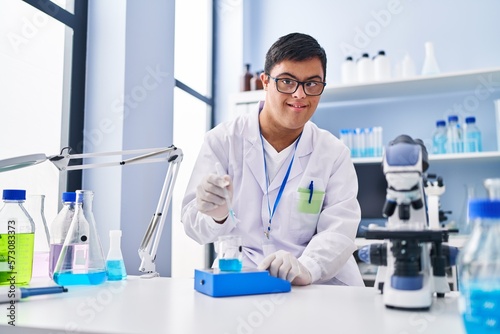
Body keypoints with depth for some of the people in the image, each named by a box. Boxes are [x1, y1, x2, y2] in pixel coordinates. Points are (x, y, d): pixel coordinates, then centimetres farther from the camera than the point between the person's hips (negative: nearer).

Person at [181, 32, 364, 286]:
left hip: (320, 288, 2)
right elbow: (193, 224, -3)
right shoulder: (222, 140, 0)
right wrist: (216, 215, -27)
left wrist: (306, 268, -29)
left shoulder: (335, 154, 3)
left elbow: (339, 229, -8)